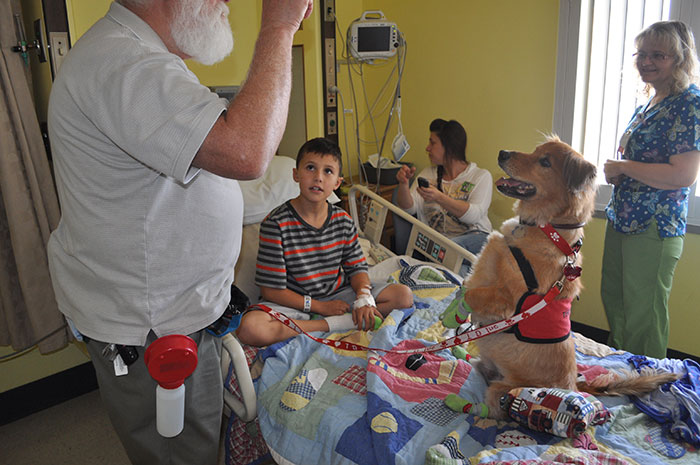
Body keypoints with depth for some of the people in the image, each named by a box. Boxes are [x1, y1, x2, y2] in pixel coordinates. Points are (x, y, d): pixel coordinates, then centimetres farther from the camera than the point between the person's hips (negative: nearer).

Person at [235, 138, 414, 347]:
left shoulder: (343, 221, -1)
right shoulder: (275, 224, -15)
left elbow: (357, 267, 6)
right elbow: (271, 290, -14)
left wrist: (364, 297, -16)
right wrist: (320, 306, -14)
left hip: (338, 295, 4)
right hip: (295, 303, -3)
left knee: (404, 295, -9)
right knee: (249, 328, -34)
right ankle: (334, 325, -24)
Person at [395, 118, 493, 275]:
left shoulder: (481, 176, 5)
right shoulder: (427, 174, 17)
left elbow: (474, 215, -13)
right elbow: (409, 208, 4)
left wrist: (439, 198, -24)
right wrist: (404, 184, -15)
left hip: (473, 236, -2)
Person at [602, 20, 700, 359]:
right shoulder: (647, 104, 14)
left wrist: (622, 167, -13)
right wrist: (615, 173, 6)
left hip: (654, 229, -9)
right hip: (621, 220, 9)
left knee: (643, 319, 1)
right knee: (613, 301, 19)